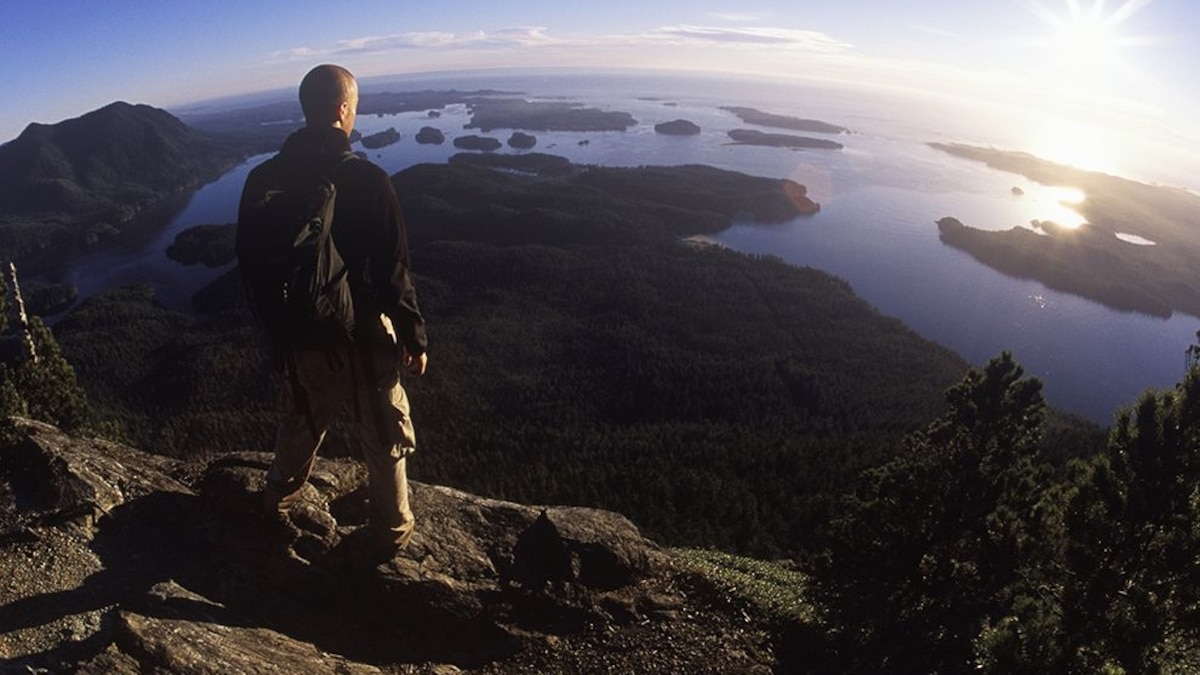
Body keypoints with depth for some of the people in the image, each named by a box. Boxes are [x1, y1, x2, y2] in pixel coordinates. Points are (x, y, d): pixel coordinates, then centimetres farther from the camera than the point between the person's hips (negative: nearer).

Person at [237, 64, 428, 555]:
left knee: (299, 423, 28)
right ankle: (391, 532, 29)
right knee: (384, 436, 15)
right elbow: (393, 273, -18)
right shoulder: (367, 181, -20)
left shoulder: (262, 180, -5)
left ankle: (278, 502, 52)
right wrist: (414, 337, -7)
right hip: (363, 335, -4)